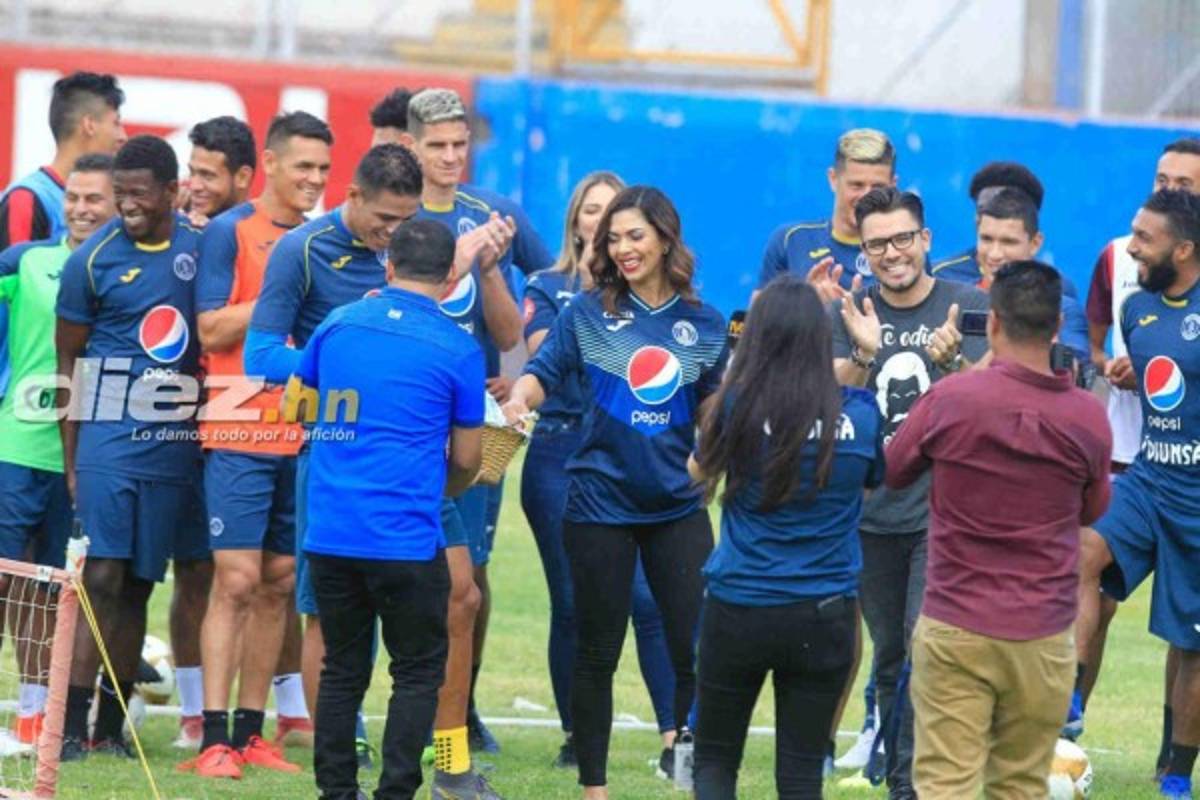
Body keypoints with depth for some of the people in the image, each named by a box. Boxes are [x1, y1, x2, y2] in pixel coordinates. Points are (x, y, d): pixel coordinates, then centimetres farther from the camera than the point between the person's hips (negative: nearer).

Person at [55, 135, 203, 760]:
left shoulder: (201, 247, 7)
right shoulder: (92, 261, -2)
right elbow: (68, 363, 3)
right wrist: (71, 461, 0)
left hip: (177, 443, 3)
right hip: (110, 434, -3)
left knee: (138, 584, 6)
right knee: (102, 576, -11)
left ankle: (112, 726, 10)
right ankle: (71, 724, -12)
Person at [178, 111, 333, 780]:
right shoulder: (230, 233, -3)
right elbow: (213, 329, -10)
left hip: (304, 435, 5)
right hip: (241, 433, -5)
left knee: (280, 582, 6)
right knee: (236, 580, -10)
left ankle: (251, 730, 12)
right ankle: (215, 738, -9)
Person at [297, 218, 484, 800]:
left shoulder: (338, 325, 5)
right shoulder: (458, 350, -5)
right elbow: (467, 458, 4)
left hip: (330, 530, 4)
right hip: (407, 535, -4)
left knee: (342, 667, 14)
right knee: (417, 672, 6)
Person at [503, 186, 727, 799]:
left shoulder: (704, 324, 3)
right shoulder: (588, 312, -2)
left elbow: (715, 413, 12)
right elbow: (543, 371, -5)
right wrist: (521, 398, -25)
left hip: (678, 506, 1)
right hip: (599, 505, -1)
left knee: (697, 649, -2)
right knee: (597, 654, 7)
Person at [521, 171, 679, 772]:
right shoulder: (549, 287, 9)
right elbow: (544, 350, -8)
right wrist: (588, 285, -10)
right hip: (561, 454, 0)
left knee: (649, 597, -11)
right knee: (571, 604, 2)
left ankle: (674, 738, -11)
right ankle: (576, 736, 13)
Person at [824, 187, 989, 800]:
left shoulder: (968, 306, -1)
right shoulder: (852, 312, 6)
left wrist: (949, 358, -30)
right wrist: (863, 353, -23)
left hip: (944, 511, -3)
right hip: (872, 512, 3)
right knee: (889, 656, 11)